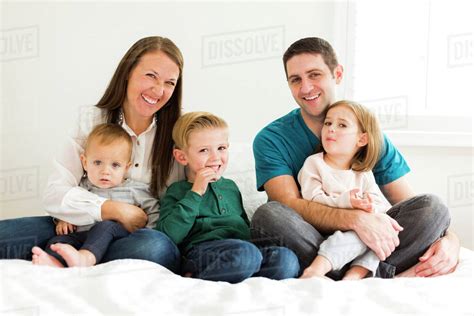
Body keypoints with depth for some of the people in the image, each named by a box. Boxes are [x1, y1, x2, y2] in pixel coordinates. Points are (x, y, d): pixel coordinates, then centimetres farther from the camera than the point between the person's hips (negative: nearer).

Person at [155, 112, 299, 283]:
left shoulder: (230, 186, 31)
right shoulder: (178, 191, 12)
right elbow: (170, 235, -5)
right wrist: (196, 193, -4)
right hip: (204, 250, -6)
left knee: (287, 259, -26)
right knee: (246, 254, -39)